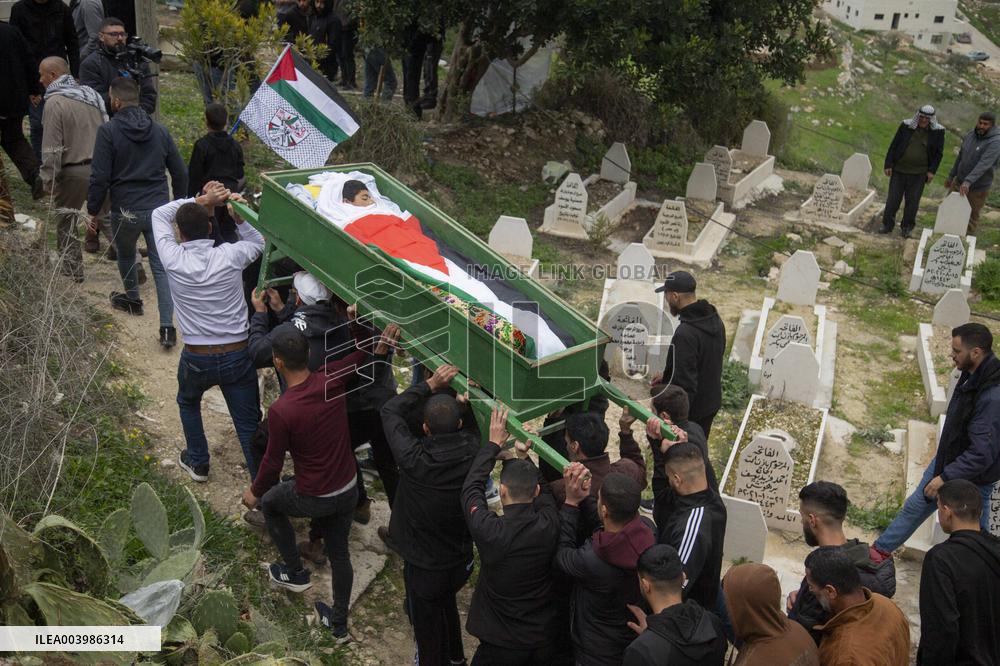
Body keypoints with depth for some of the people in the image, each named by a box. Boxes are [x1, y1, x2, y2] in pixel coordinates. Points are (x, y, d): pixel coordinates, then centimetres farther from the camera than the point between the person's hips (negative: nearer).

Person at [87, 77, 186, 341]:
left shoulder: (108, 131, -8)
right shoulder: (160, 130, 5)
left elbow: (100, 178, -11)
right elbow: (180, 173, 10)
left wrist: (93, 211, 0)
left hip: (125, 212, -3)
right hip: (159, 211, 3)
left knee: (126, 255, 26)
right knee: (161, 266, 2)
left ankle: (132, 299, 47)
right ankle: (167, 327, -5)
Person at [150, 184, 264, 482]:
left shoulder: (174, 259, -11)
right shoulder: (230, 256, -11)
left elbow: (160, 214, 6)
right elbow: (258, 242, 13)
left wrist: (201, 200, 3)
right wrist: (239, 216, 0)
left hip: (197, 358, 0)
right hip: (238, 354, 0)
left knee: (187, 402, 32)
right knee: (249, 424, 6)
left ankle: (197, 462, 41)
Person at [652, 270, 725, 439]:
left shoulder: (685, 334, -29)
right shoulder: (715, 319, 1)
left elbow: (683, 383, -28)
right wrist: (667, 376, 15)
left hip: (691, 410, -9)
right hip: (712, 402, 9)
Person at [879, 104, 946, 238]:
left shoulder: (937, 131, -3)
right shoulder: (906, 126, -2)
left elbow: (938, 153, 3)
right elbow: (893, 145, 2)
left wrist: (932, 171, -4)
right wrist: (888, 165, -2)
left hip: (918, 173, 0)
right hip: (899, 170, 0)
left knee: (912, 201, 5)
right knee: (893, 198, 5)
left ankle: (907, 227, 18)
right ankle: (887, 225, 16)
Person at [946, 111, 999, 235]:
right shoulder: (970, 135, 4)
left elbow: (984, 164, -30)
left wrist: (968, 181, -41)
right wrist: (951, 176, 19)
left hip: (978, 188, -6)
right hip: (958, 182, 6)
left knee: (972, 217, 5)